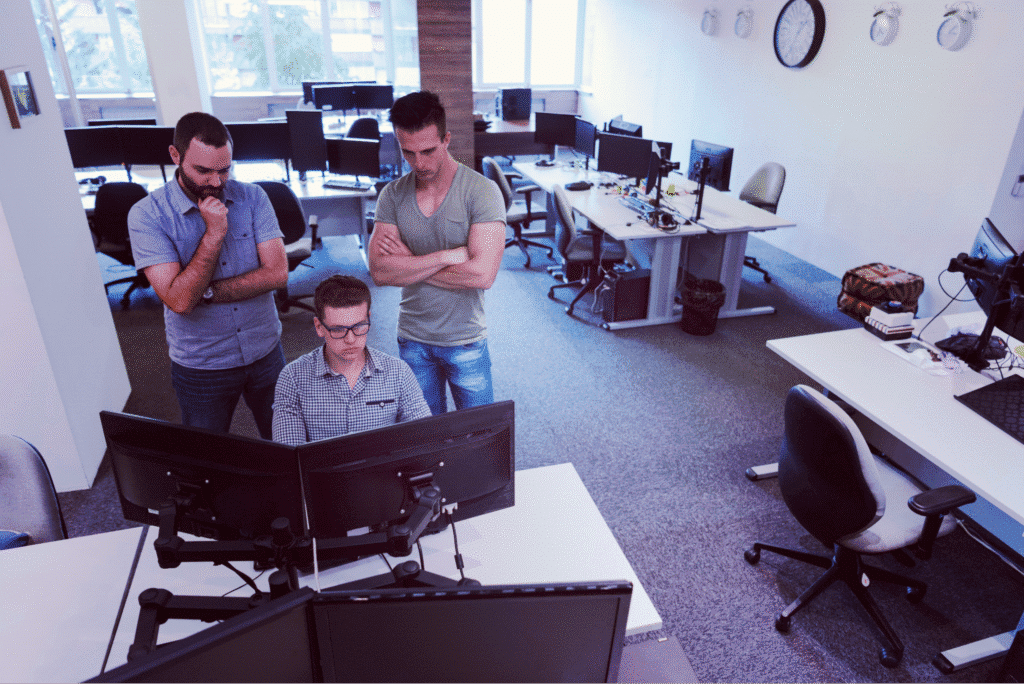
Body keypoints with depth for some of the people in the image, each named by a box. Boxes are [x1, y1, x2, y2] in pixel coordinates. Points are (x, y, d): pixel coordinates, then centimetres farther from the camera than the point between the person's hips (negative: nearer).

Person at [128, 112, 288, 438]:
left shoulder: (252, 197, -6)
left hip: (266, 353, 2)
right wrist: (214, 233, -25)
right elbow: (179, 300, -22)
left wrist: (206, 292, -20)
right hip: (201, 368, -2)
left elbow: (277, 273, -15)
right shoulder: (147, 214, -13)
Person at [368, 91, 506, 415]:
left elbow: (482, 274, -25)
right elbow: (379, 271, -14)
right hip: (413, 339, 3)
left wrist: (409, 264, -16)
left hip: (465, 340, -3)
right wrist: (446, 256, -23)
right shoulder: (392, 195, -3)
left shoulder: (481, 191, -15)